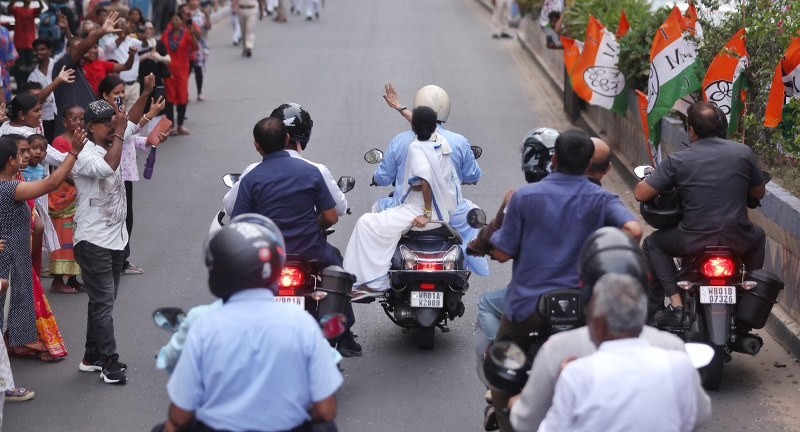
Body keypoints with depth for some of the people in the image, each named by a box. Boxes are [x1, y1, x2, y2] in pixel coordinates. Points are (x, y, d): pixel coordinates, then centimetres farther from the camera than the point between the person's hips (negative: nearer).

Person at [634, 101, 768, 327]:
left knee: (652, 244, 26)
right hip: (738, 240, 3)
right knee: (758, 237, 38)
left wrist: (650, 177, 17)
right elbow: (759, 193, 13)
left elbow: (640, 194, -5)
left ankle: (674, 302, 11)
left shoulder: (677, 161, -7)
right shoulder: (743, 153, 0)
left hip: (695, 242, -3)